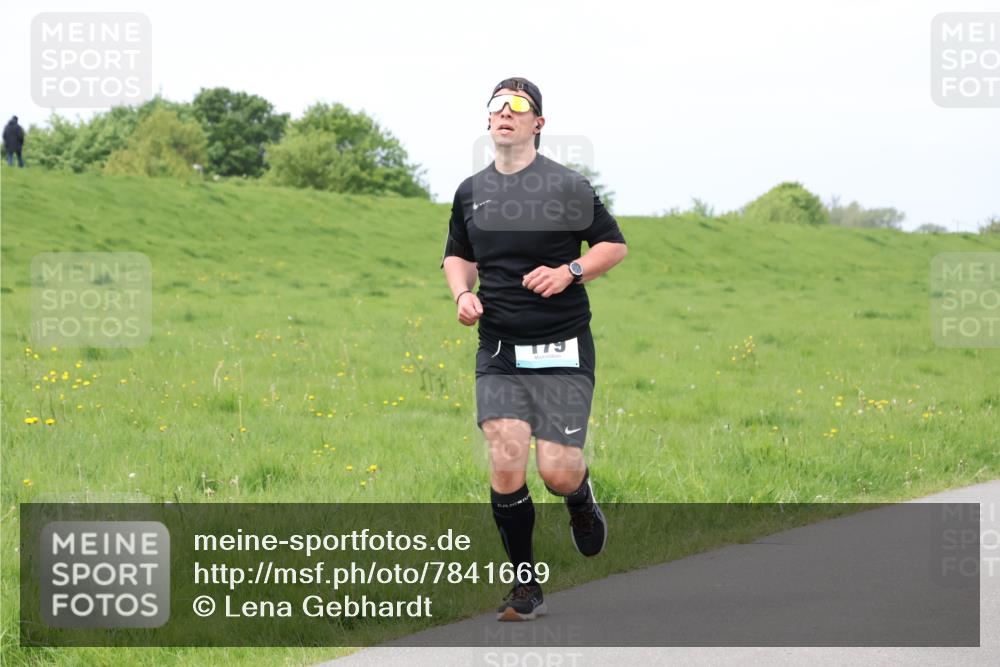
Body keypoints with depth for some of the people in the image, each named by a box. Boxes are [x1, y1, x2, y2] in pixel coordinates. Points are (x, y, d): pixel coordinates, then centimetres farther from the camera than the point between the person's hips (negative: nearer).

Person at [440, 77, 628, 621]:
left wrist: (570, 272, -11)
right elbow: (457, 254, 24)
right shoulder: (471, 192, 9)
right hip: (498, 352, 3)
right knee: (505, 465, -10)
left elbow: (615, 244, 5)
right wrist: (463, 294, 4)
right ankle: (525, 587, 4)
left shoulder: (567, 186, -3)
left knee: (557, 472, -9)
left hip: (562, 351, -3)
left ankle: (581, 499, 31)